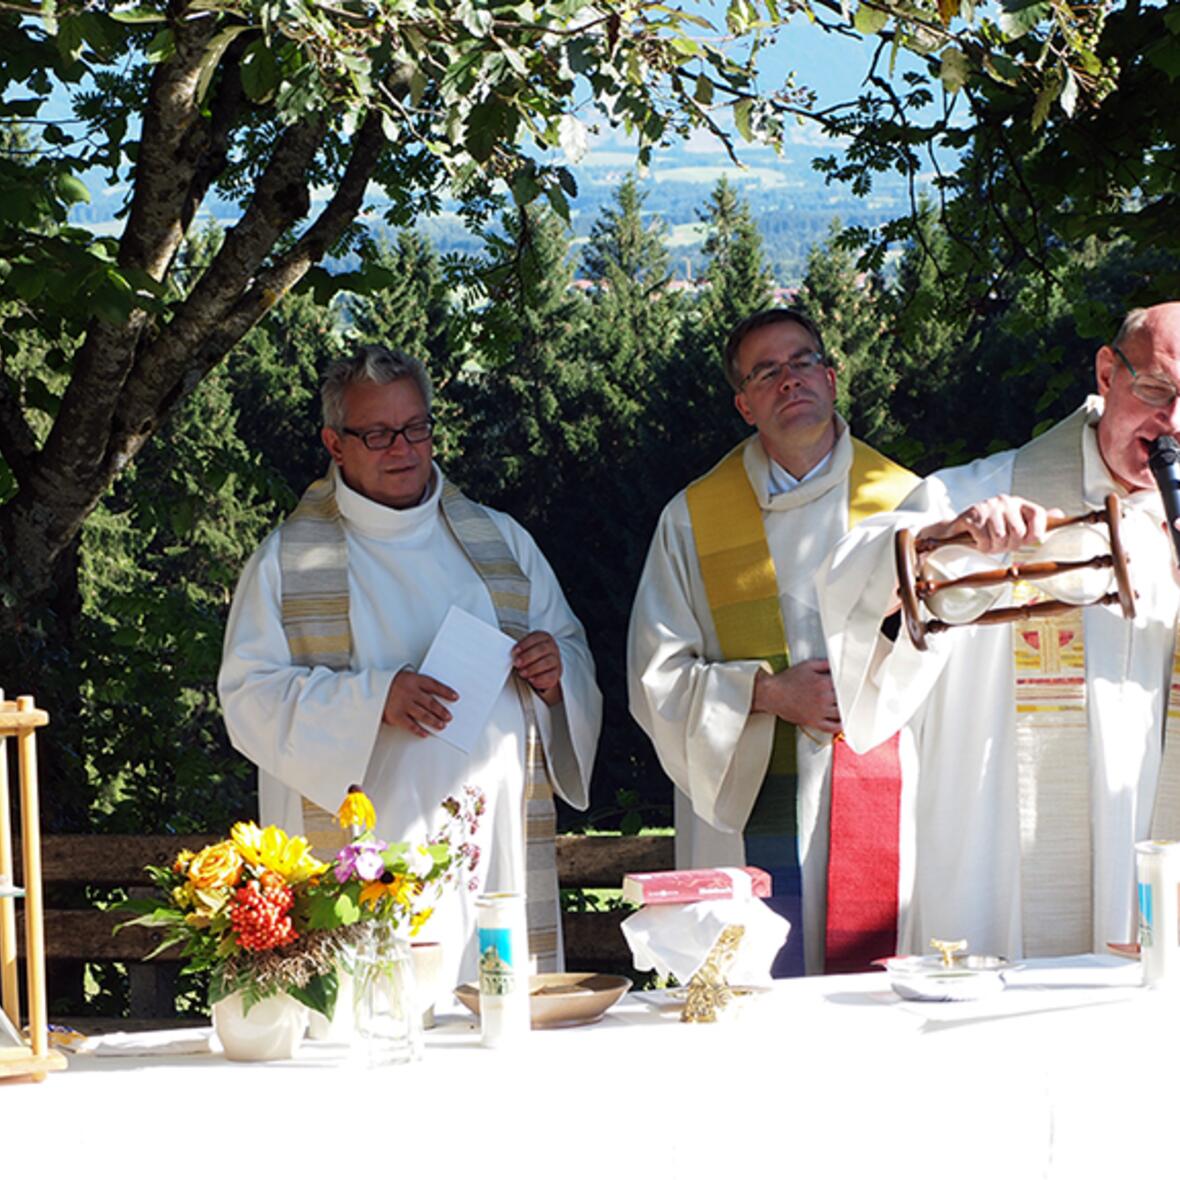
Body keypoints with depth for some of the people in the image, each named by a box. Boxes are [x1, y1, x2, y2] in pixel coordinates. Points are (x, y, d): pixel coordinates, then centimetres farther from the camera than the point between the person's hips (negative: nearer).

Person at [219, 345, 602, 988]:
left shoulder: (500, 541, 17)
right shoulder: (288, 560, 7)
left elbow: (574, 654, 21)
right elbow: (249, 696, -2)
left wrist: (554, 675, -3)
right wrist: (375, 699, -16)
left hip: (497, 852, 3)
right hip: (359, 863, -3)